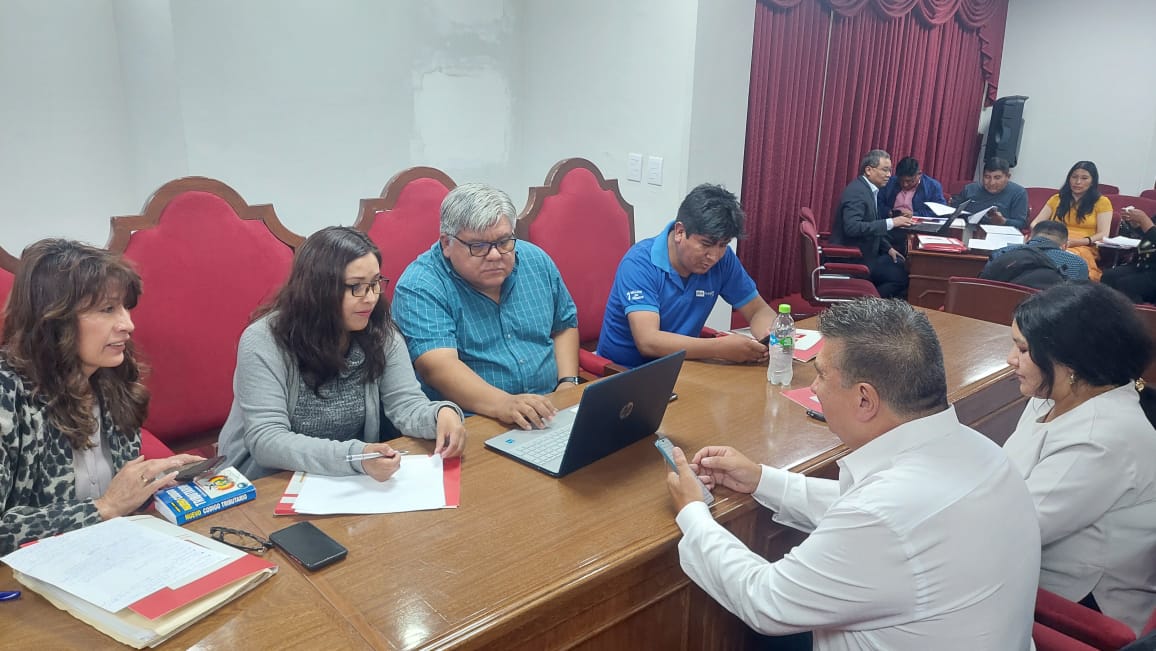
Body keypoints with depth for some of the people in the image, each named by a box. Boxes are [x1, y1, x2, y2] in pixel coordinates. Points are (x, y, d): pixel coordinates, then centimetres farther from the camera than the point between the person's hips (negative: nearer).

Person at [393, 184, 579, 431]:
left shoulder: (536, 261, 7)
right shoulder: (419, 287, -11)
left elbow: (564, 325, 19)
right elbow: (438, 366, -23)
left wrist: (568, 383, 3)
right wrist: (504, 404, -37)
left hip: (547, 415, 5)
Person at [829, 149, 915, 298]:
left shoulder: (868, 189, 10)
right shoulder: (856, 191, -19)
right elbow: (852, 227, -32)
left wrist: (888, 248, 6)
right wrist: (890, 222, -30)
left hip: (861, 253, 10)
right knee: (903, 276, -15)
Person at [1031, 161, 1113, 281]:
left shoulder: (1101, 202, 16)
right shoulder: (1057, 199, 26)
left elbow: (1103, 235, 5)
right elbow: (1035, 223, 18)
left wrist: (1075, 242, -14)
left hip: (1084, 248, -2)